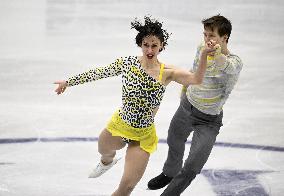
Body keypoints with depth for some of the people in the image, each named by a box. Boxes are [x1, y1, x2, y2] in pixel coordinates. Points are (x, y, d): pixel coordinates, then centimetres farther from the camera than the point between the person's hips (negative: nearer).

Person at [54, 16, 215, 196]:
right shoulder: (127, 63, -11)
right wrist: (69, 82, 9)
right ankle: (108, 161, 70)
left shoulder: (167, 73, -16)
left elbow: (196, 79, -30)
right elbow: (99, 73, 1)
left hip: (143, 136, -2)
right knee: (104, 151, 31)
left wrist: (204, 55, -47)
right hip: (118, 126, 2)